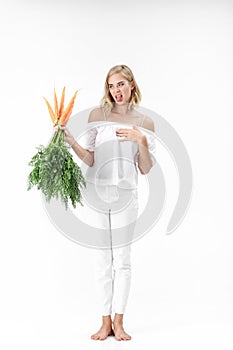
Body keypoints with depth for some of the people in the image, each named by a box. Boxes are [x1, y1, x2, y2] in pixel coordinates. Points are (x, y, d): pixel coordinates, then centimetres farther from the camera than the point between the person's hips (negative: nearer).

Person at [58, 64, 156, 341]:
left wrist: (142, 140, -11)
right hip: (96, 192, 0)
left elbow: (146, 169, 2)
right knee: (102, 258, 4)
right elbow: (90, 159, 0)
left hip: (125, 195, 1)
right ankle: (105, 321, 16)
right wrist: (72, 142, -14)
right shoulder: (97, 115, 2)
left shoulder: (145, 122, 4)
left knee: (122, 259, 5)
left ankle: (119, 321, 18)